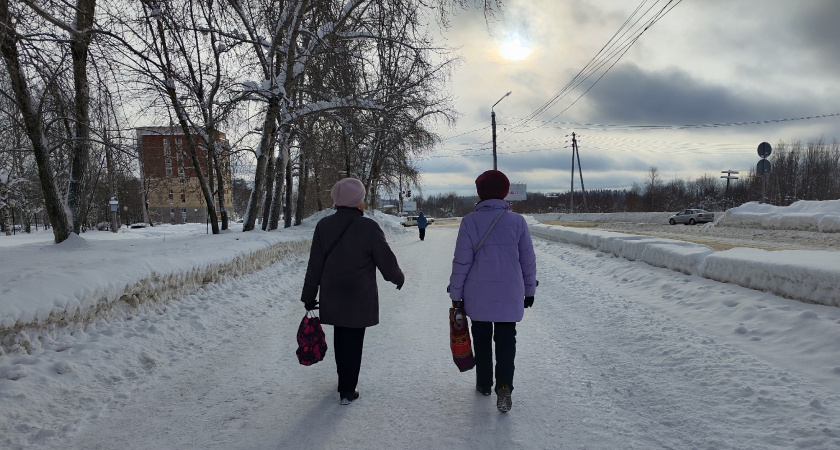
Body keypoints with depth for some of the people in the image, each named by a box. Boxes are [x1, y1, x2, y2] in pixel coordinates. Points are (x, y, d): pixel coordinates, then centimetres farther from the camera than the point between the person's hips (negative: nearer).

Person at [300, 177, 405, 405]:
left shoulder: (324, 226, -3)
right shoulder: (369, 228, -16)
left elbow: (314, 265, 1)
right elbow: (386, 260, -10)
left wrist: (309, 296, 9)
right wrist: (398, 278, 11)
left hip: (332, 297, 5)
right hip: (359, 300, -5)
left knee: (340, 339, 20)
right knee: (353, 342, 6)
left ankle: (344, 381, 35)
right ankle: (347, 391, 13)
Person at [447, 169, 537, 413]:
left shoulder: (470, 221, -9)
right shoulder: (517, 221, -4)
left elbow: (462, 261, -8)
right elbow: (528, 260, 2)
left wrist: (456, 293, 1)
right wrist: (529, 289, 15)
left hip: (478, 294, 0)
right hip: (510, 294, 1)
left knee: (482, 338, 16)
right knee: (506, 340, 9)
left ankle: (484, 384, 28)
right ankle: (504, 386, -7)